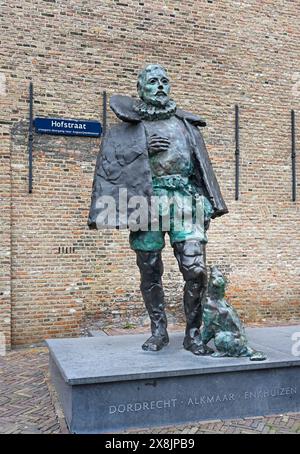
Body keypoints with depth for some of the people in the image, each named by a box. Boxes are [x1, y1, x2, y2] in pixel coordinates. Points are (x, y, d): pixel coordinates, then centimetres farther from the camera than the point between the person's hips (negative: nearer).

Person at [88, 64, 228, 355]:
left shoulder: (186, 123, 19)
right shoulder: (129, 126, 12)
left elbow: (202, 166, 18)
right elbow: (110, 161, 3)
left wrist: (207, 205, 11)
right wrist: (143, 149, -9)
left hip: (184, 200, 1)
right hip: (146, 201, -1)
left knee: (195, 269, -11)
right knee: (150, 271, 4)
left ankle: (193, 333, 5)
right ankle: (158, 330, 20)